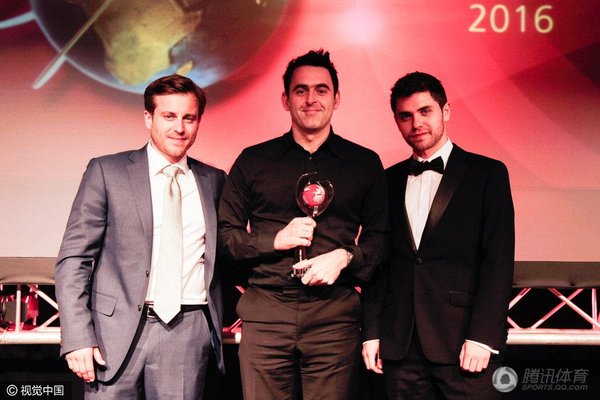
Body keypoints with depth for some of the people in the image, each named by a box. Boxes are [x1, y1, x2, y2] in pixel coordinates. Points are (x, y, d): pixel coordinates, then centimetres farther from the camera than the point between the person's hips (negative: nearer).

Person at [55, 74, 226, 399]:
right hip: (119, 331, -2)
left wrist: (218, 323, 9)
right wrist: (77, 337, -10)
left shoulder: (214, 180, 11)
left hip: (189, 333, 2)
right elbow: (73, 258, -2)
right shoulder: (106, 171, 2)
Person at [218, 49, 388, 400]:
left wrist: (344, 257, -10)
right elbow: (225, 235, 9)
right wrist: (275, 240, -7)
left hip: (334, 316, 0)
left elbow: (381, 236, 9)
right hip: (265, 314, 1)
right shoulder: (253, 161, 9)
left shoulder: (364, 163, 9)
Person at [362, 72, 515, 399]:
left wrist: (482, 336, -12)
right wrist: (372, 332, 5)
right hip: (399, 344, 3)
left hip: (464, 341, -3)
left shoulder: (486, 173, 1)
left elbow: (498, 260, -5)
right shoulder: (389, 181, 12)